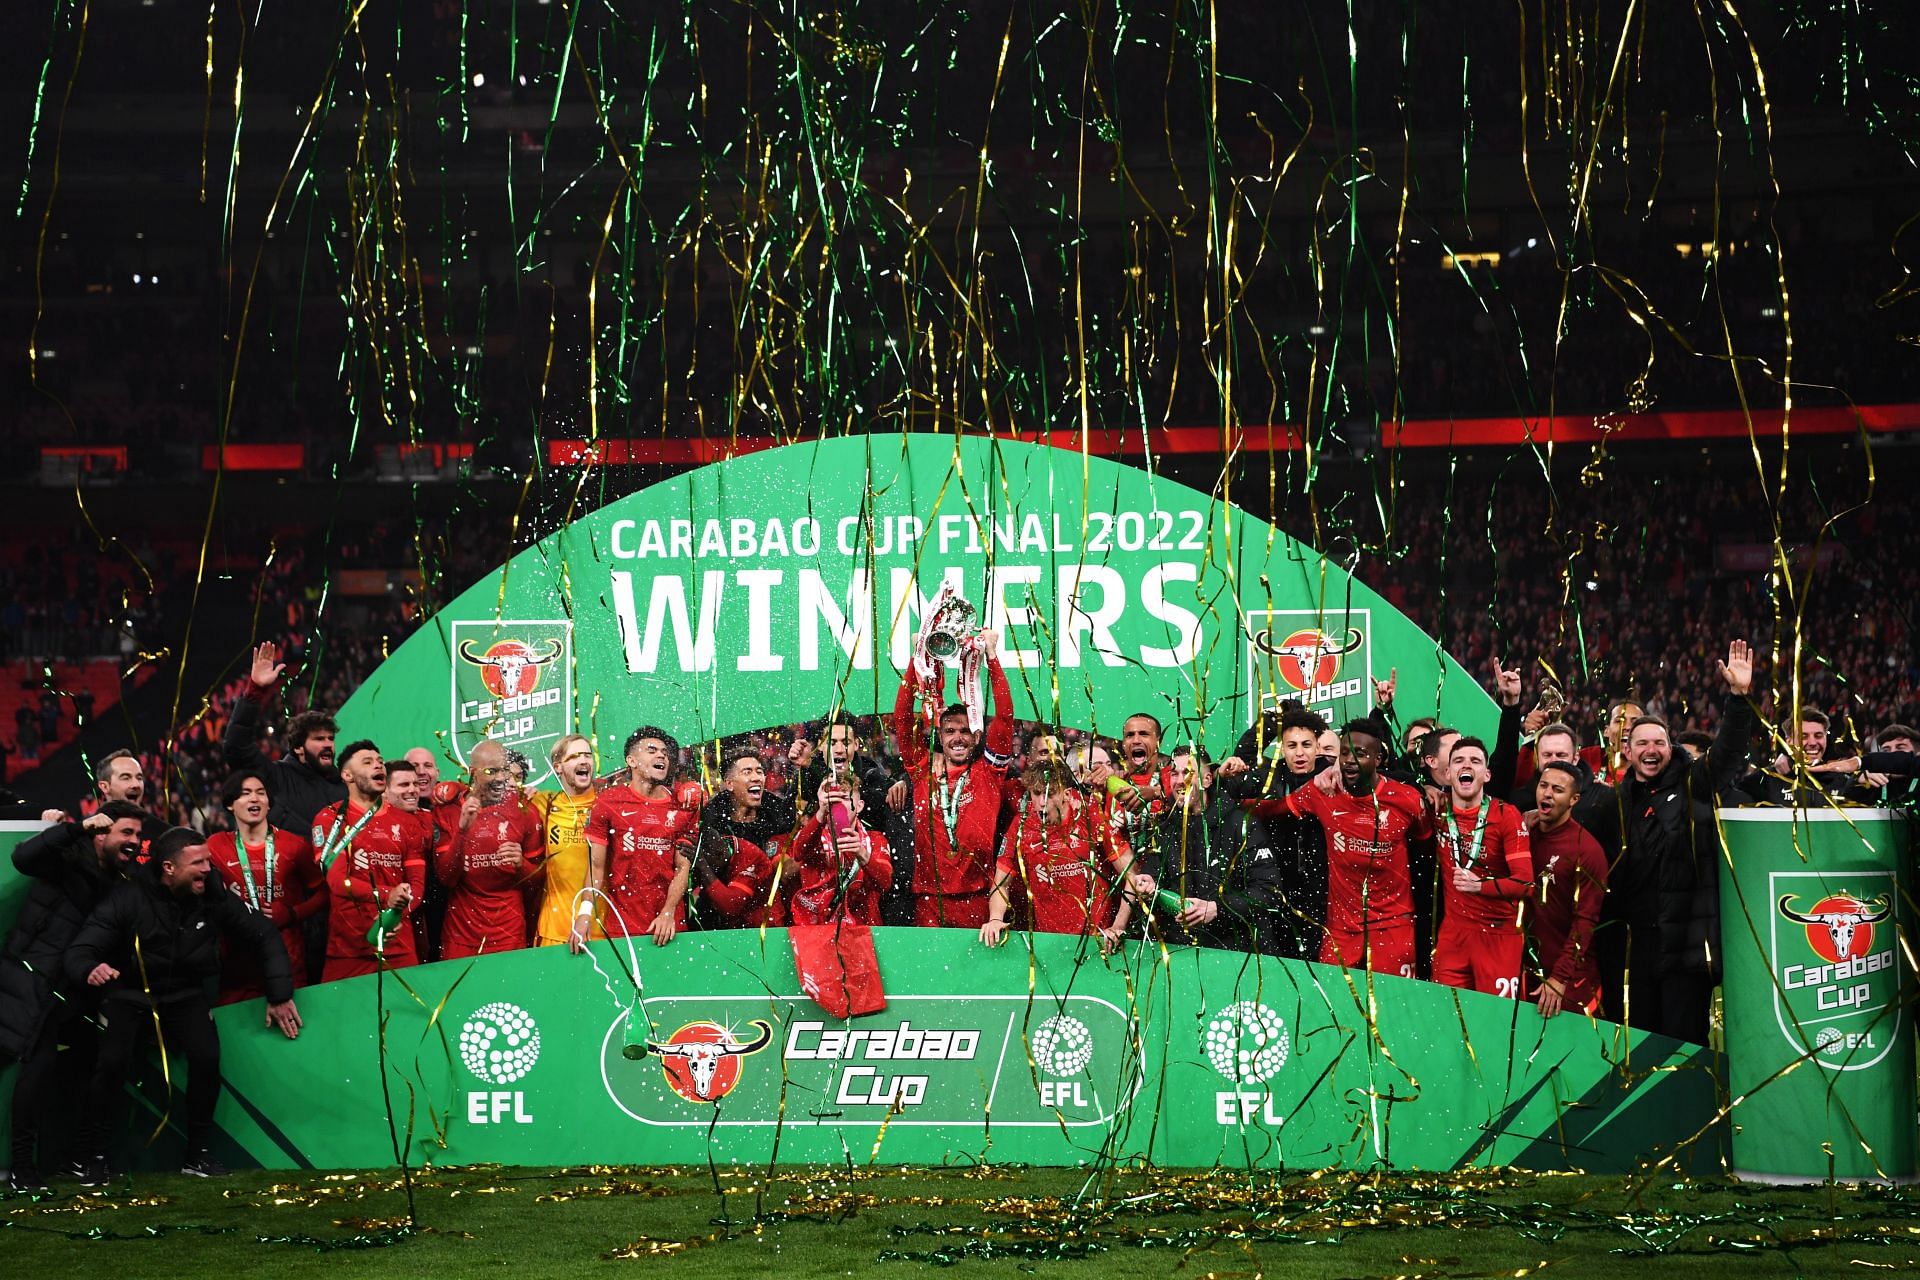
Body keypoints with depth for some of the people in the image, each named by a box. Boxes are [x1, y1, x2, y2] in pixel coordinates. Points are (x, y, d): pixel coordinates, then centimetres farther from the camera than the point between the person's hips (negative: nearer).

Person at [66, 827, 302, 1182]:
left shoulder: (212, 898, -13)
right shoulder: (128, 899, -21)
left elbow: (264, 935, 0)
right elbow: (80, 951, -22)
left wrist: (279, 996, -1)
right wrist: (90, 970, -47)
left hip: (184, 993, 2)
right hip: (129, 994, -2)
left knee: (207, 1058, -22)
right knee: (112, 1063, -24)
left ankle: (199, 1154, -3)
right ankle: (96, 1159, -6)